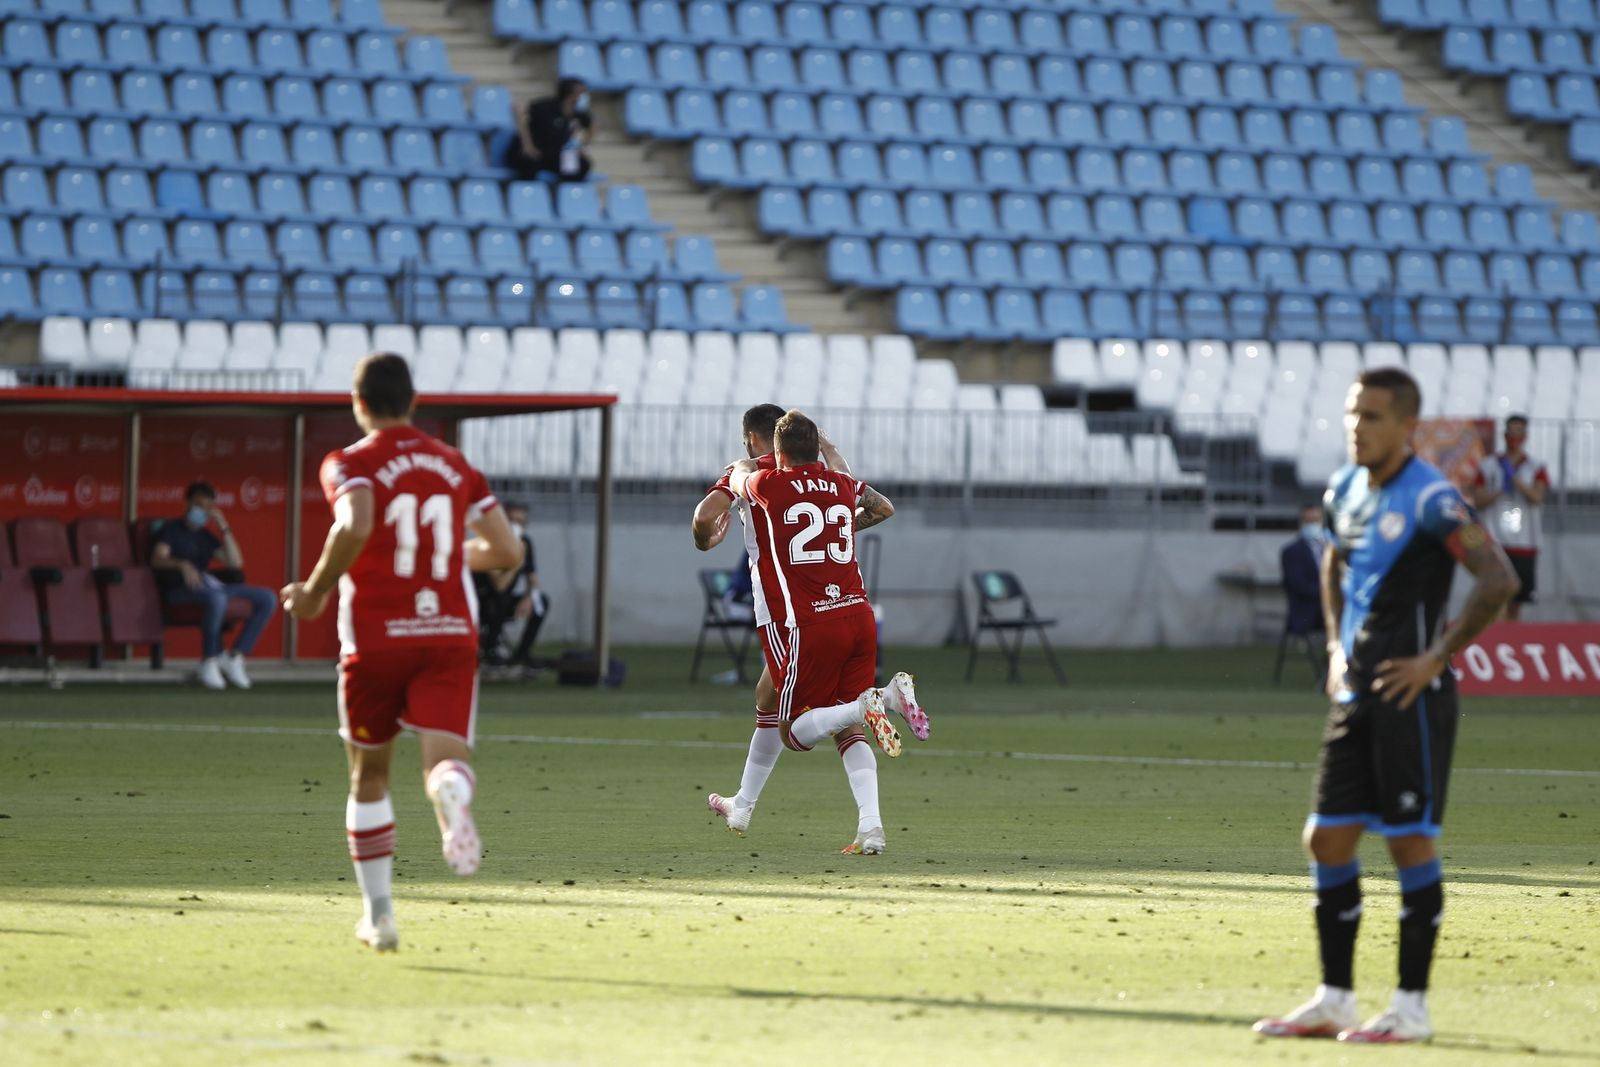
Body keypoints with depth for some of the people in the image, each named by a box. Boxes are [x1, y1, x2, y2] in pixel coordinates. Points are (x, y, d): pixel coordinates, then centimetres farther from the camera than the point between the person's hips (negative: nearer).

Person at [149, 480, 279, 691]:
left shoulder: (205, 537, 29)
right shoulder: (171, 529, 12)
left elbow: (235, 562, 17)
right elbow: (158, 558, -7)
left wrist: (224, 528, 12)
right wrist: (182, 565, -26)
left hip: (209, 585, 7)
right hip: (179, 590, -7)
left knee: (267, 598, -7)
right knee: (216, 597, -42)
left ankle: (236, 656, -16)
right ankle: (209, 662, -33)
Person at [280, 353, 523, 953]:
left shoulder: (350, 464, 0)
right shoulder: (454, 466, 14)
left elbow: (356, 525, -22)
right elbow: (507, 551, 13)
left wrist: (316, 591, -10)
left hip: (376, 638, -2)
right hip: (451, 634, 2)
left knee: (369, 775, 16)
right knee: (445, 760, -12)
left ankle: (378, 913, 19)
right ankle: (453, 793, -50)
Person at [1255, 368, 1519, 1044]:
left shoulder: (1429, 499, -13)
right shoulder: (1344, 490, 11)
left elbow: (1498, 579, -20)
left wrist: (1438, 657, -18)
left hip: (1410, 693, -8)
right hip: (1355, 694, 8)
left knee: (1410, 841, -4)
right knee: (1327, 840, 6)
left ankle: (1411, 1007, 3)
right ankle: (1334, 1000, 15)